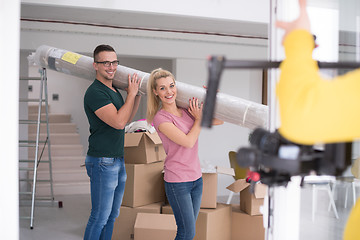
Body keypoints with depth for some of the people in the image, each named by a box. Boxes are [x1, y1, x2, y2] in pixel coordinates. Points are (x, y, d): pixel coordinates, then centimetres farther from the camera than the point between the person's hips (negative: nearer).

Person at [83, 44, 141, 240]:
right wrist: (131, 93, -15)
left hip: (118, 161, 9)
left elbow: (128, 118, 23)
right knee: (100, 216, -2)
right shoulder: (95, 92, -17)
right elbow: (118, 122, -24)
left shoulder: (114, 90, 13)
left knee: (112, 215, 16)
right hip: (102, 163, -9)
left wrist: (138, 94, 13)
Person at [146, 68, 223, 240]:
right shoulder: (160, 118, -13)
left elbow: (219, 121, 13)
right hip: (177, 182, -6)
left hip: (196, 178, 6)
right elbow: (188, 142, -18)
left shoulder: (187, 110, 5)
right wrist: (199, 119, -7)